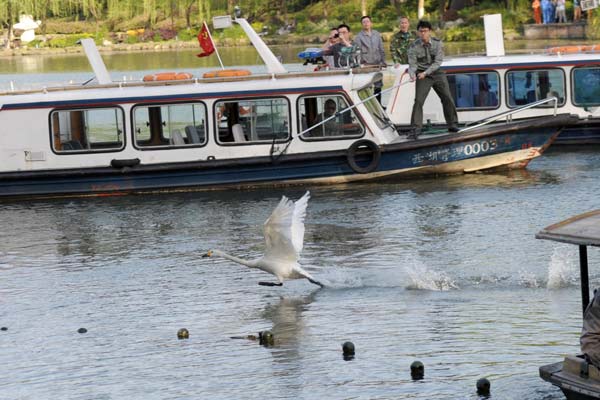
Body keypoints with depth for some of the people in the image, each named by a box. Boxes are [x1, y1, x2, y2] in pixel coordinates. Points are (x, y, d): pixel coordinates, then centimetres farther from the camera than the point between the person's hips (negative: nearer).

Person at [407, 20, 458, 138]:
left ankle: (452, 124, 15)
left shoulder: (437, 43, -7)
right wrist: (412, 74, -34)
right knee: (418, 101, -12)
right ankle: (415, 129, -9)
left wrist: (425, 72, -24)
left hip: (437, 73, 2)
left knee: (447, 98, 0)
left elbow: (438, 62, -12)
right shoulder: (414, 47, -10)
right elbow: (412, 64, -12)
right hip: (422, 75, -2)